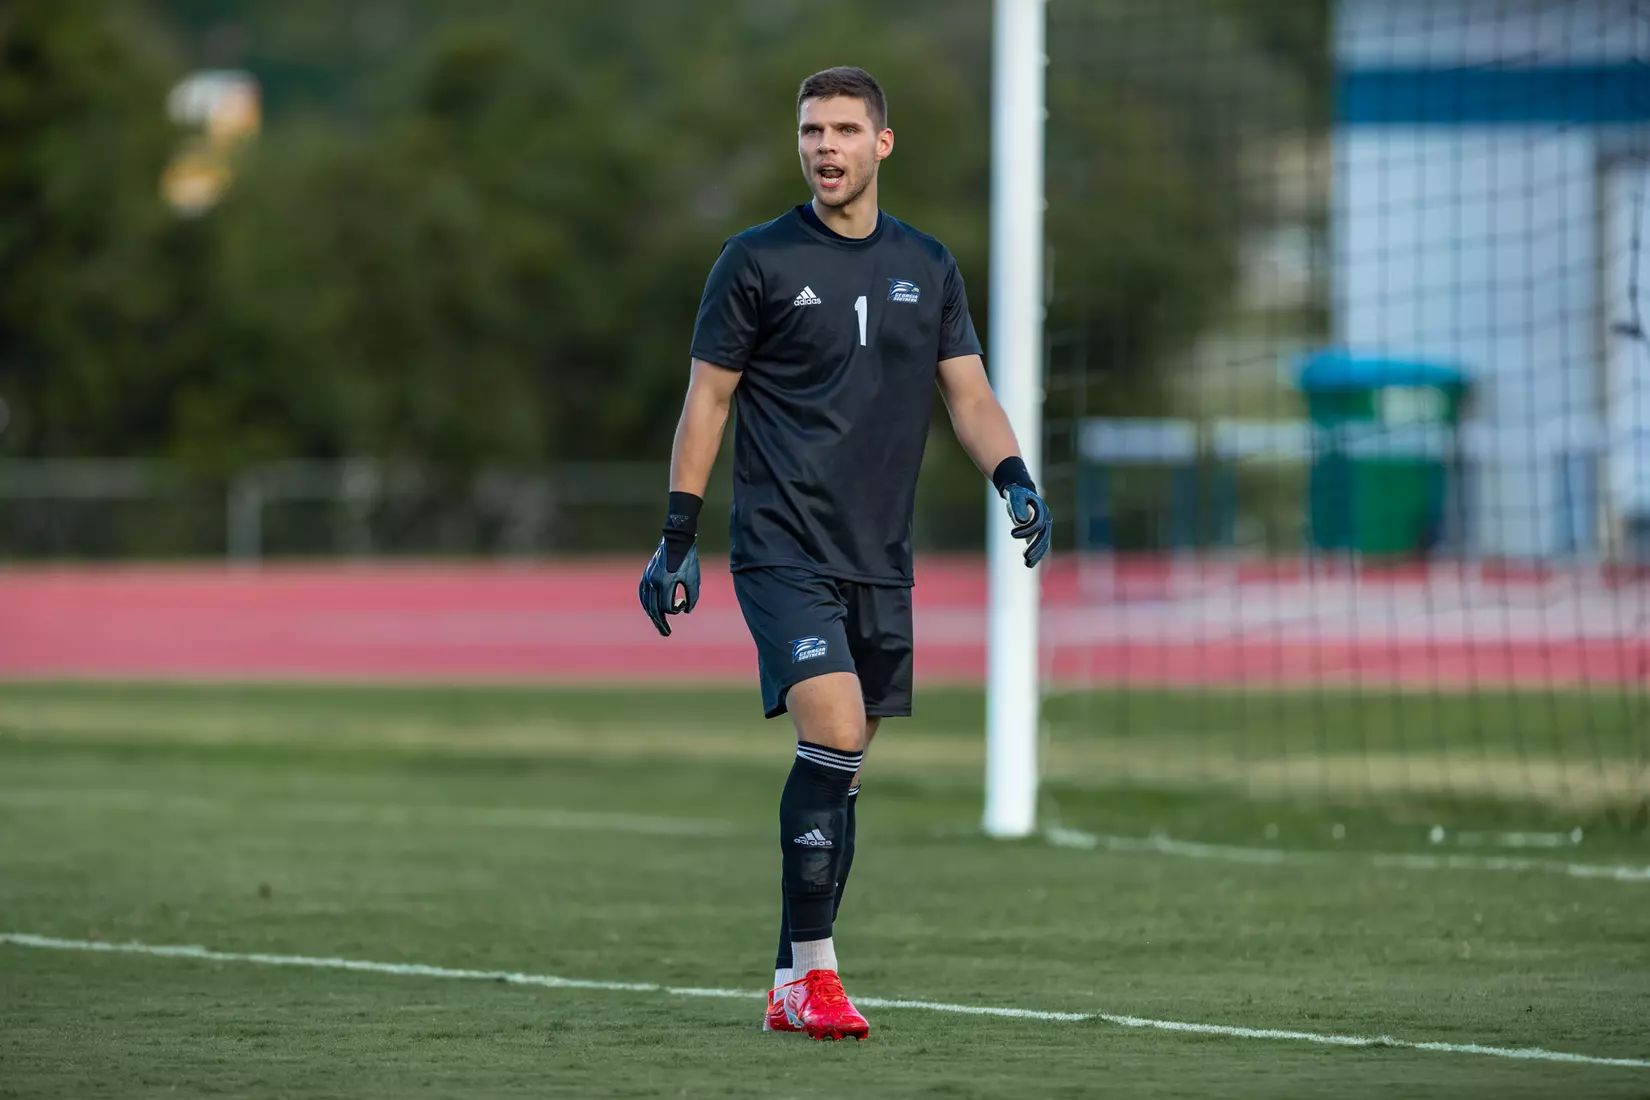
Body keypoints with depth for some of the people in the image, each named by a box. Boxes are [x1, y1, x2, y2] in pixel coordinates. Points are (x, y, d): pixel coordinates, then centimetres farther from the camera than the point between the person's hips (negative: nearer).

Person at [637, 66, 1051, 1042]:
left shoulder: (928, 267, 12)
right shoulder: (759, 259, 0)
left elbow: (969, 392, 13)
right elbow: (708, 397, 2)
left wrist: (1014, 478, -6)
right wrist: (678, 538, -2)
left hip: (881, 559, 5)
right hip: (783, 548, -5)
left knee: (840, 768, 7)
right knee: (835, 736, -20)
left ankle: (797, 987, 14)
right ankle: (811, 972, -15)